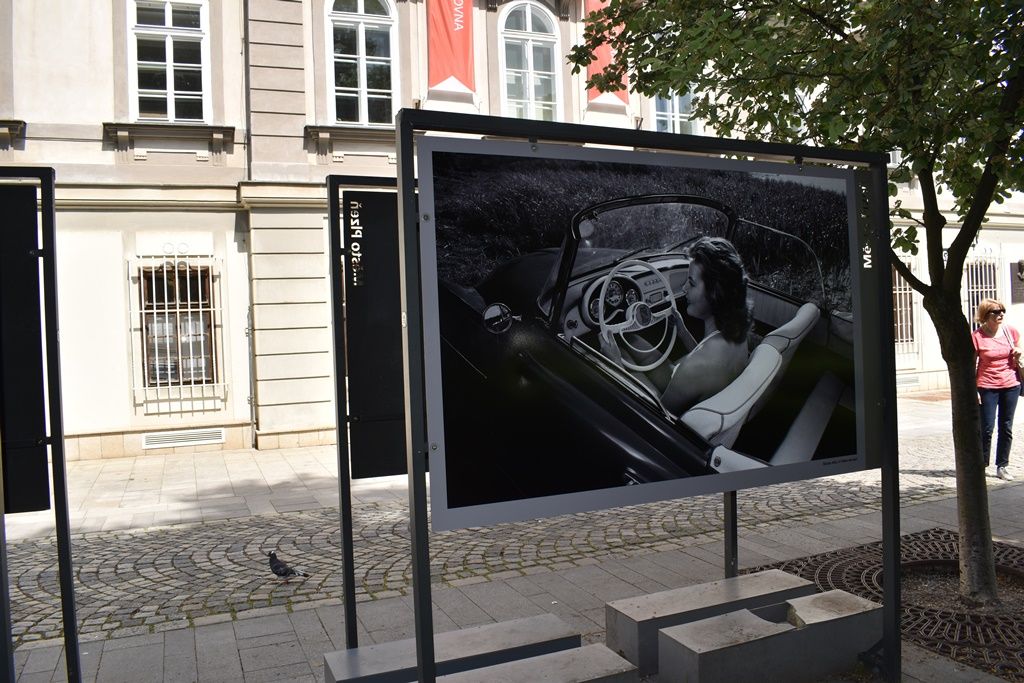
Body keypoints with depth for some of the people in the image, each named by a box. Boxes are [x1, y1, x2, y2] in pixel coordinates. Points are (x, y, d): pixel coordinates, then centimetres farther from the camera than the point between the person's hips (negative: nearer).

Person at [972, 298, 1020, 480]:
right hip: (987, 387, -4)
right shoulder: (976, 337, -8)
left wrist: (1017, 356, -8)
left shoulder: (1011, 332, 3)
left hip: (1011, 385, 4)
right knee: (987, 429, -3)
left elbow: (1017, 361, 15)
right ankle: (981, 466, 10)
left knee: (1006, 428, 8)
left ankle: (1002, 467, 17)